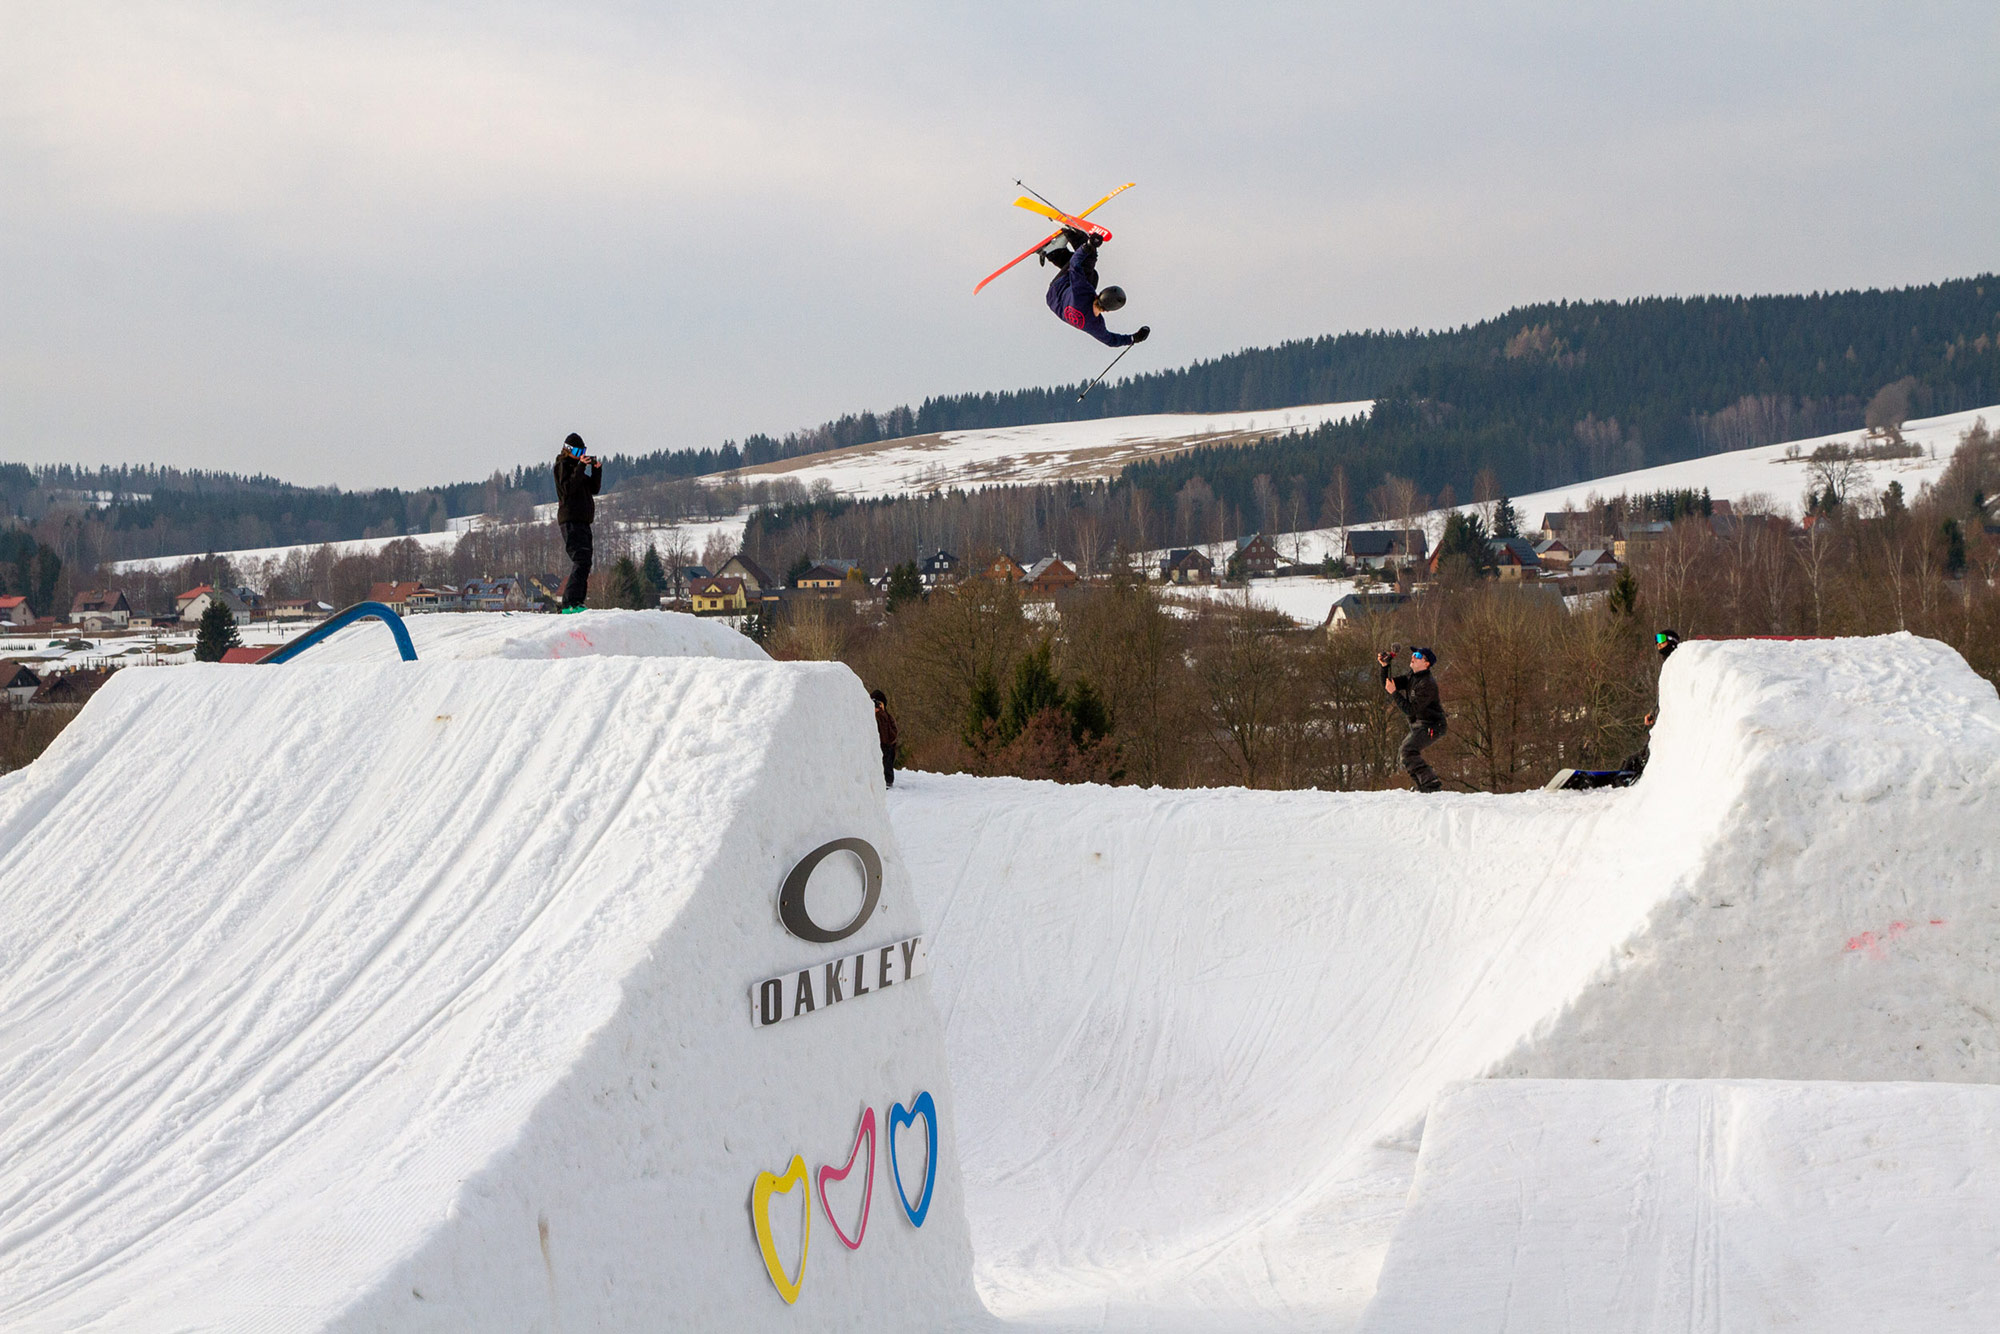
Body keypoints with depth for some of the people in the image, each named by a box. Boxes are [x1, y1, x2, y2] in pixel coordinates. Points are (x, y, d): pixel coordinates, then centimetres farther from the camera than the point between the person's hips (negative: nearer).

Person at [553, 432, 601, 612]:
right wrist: (581, 467, -21)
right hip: (570, 520, -9)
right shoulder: (562, 465, -2)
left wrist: (597, 469, 4)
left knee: (584, 563, 8)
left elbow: (593, 489, 17)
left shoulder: (578, 465, 22)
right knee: (581, 560, -20)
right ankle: (570, 603, -26)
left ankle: (575, 603, 8)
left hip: (583, 520, 9)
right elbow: (567, 488, -17)